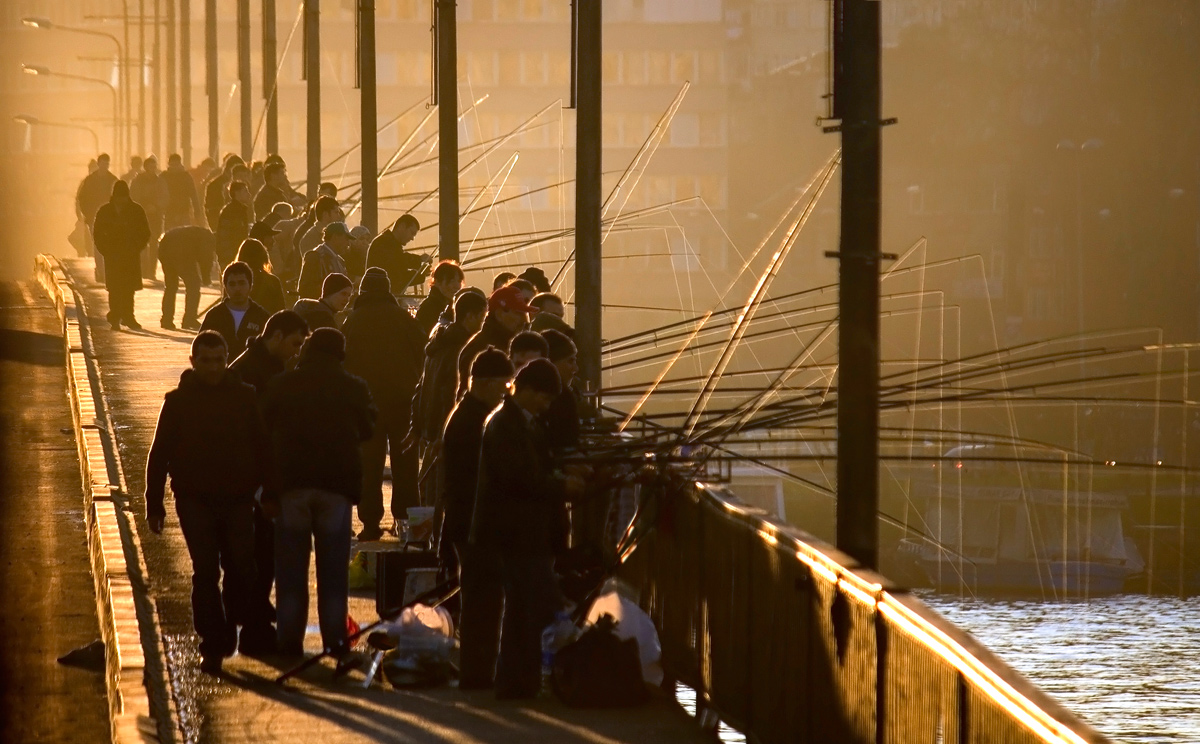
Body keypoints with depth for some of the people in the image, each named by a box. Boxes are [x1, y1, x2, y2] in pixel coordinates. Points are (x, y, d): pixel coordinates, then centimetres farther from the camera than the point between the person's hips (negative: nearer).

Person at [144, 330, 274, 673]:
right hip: (195, 500, 0)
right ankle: (213, 645, 5)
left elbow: (263, 448, 8)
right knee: (205, 572, 0)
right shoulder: (179, 401, 2)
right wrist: (154, 504, 0)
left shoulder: (245, 397, 4)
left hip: (238, 499, 0)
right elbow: (159, 455, 4)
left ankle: (253, 633, 15)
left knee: (242, 569, 1)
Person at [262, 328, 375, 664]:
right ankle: (335, 641, -1)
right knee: (333, 570, 3)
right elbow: (367, 430, 11)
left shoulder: (280, 386, 3)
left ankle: (289, 640, 6)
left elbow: (265, 434, 6)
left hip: (291, 484, 1)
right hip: (337, 485, 0)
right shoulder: (353, 388, 0)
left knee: (291, 569, 7)